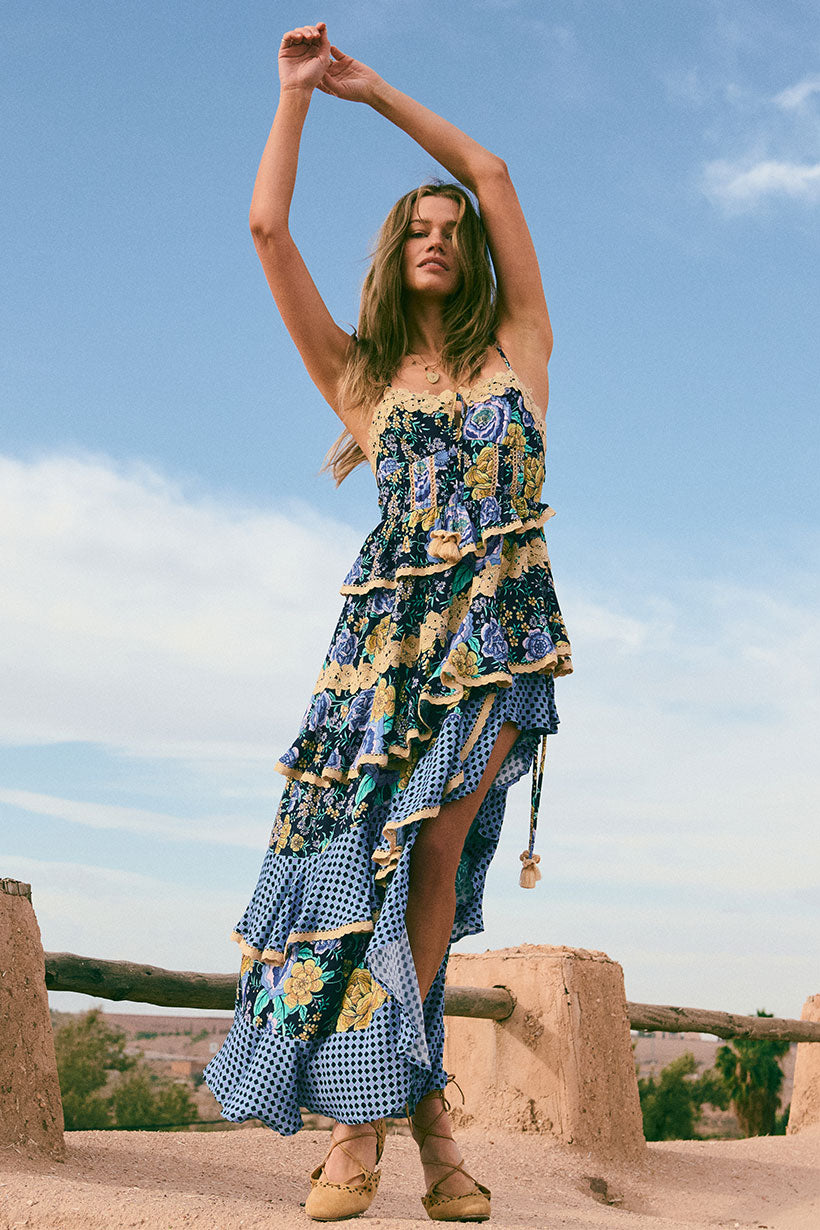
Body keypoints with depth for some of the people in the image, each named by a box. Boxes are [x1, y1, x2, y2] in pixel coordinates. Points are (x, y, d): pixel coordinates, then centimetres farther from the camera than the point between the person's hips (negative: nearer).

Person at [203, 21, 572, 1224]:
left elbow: (493, 172, 15)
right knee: (376, 843, -11)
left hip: (500, 626, -1)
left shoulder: (518, 346, 16)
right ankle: (412, 1104, -6)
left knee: (431, 850, -10)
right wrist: (299, 88, 16)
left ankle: (375, 1115, -5)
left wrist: (377, 90, 22)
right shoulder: (356, 374, 16)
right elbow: (268, 226, 11)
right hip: (391, 622, 1)